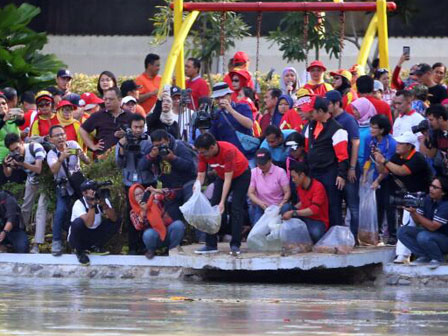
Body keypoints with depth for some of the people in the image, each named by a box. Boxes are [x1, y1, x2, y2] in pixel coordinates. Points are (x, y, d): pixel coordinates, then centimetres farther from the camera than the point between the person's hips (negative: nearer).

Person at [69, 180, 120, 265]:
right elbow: (88, 223, -38)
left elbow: (114, 218, -21)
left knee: (116, 222, -11)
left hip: (95, 235, 5)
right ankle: (79, 251, -9)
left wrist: (104, 204, -33)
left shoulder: (103, 200, -9)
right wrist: (92, 205, -40)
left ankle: (96, 247, 6)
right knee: (79, 222, -36)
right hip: (78, 238, -5)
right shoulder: (79, 204, -24)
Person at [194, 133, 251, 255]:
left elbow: (228, 179, -35)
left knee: (236, 208, -15)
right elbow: (200, 176, -14)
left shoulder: (228, 151, -37)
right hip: (222, 176, 6)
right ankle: (211, 244, -3)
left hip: (241, 175, -6)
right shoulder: (203, 154, -19)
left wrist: (222, 202, -37)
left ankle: (235, 245, -13)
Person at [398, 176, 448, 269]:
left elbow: (433, 227, -30)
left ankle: (437, 258, -8)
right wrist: (412, 212, -21)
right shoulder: (428, 199, -3)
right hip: (428, 233, 7)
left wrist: (415, 212, -33)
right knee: (402, 231, -8)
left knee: (423, 237, -36)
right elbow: (418, 221, 1)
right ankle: (424, 257, -5)